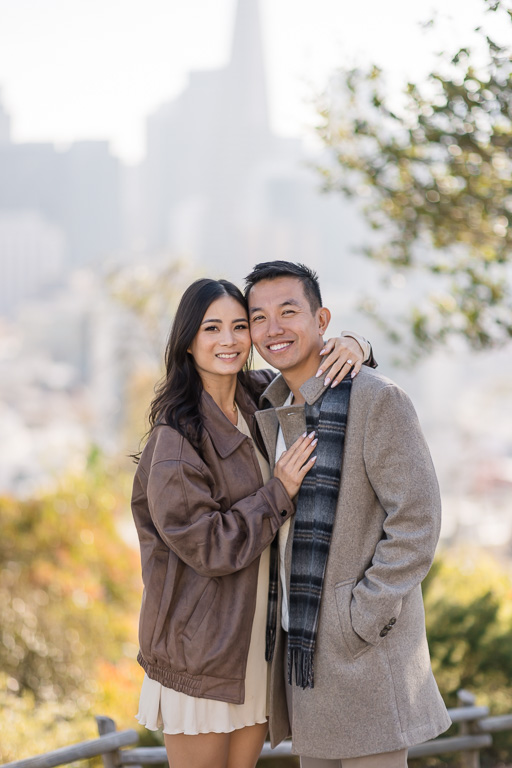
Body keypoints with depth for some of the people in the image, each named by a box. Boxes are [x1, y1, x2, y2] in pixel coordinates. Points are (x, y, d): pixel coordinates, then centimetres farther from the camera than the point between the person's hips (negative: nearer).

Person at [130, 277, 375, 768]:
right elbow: (205, 546, -19)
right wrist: (279, 492, -16)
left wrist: (350, 346, -3)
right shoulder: (175, 437, -16)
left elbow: (310, 374, 20)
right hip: (201, 646, -7)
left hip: (259, 632, 7)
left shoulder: (257, 396, 5)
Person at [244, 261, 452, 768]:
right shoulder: (275, 412, 14)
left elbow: (416, 519, -15)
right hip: (299, 639, 8)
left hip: (364, 648, -8)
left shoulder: (376, 399, -12)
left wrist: (364, 617, -17)